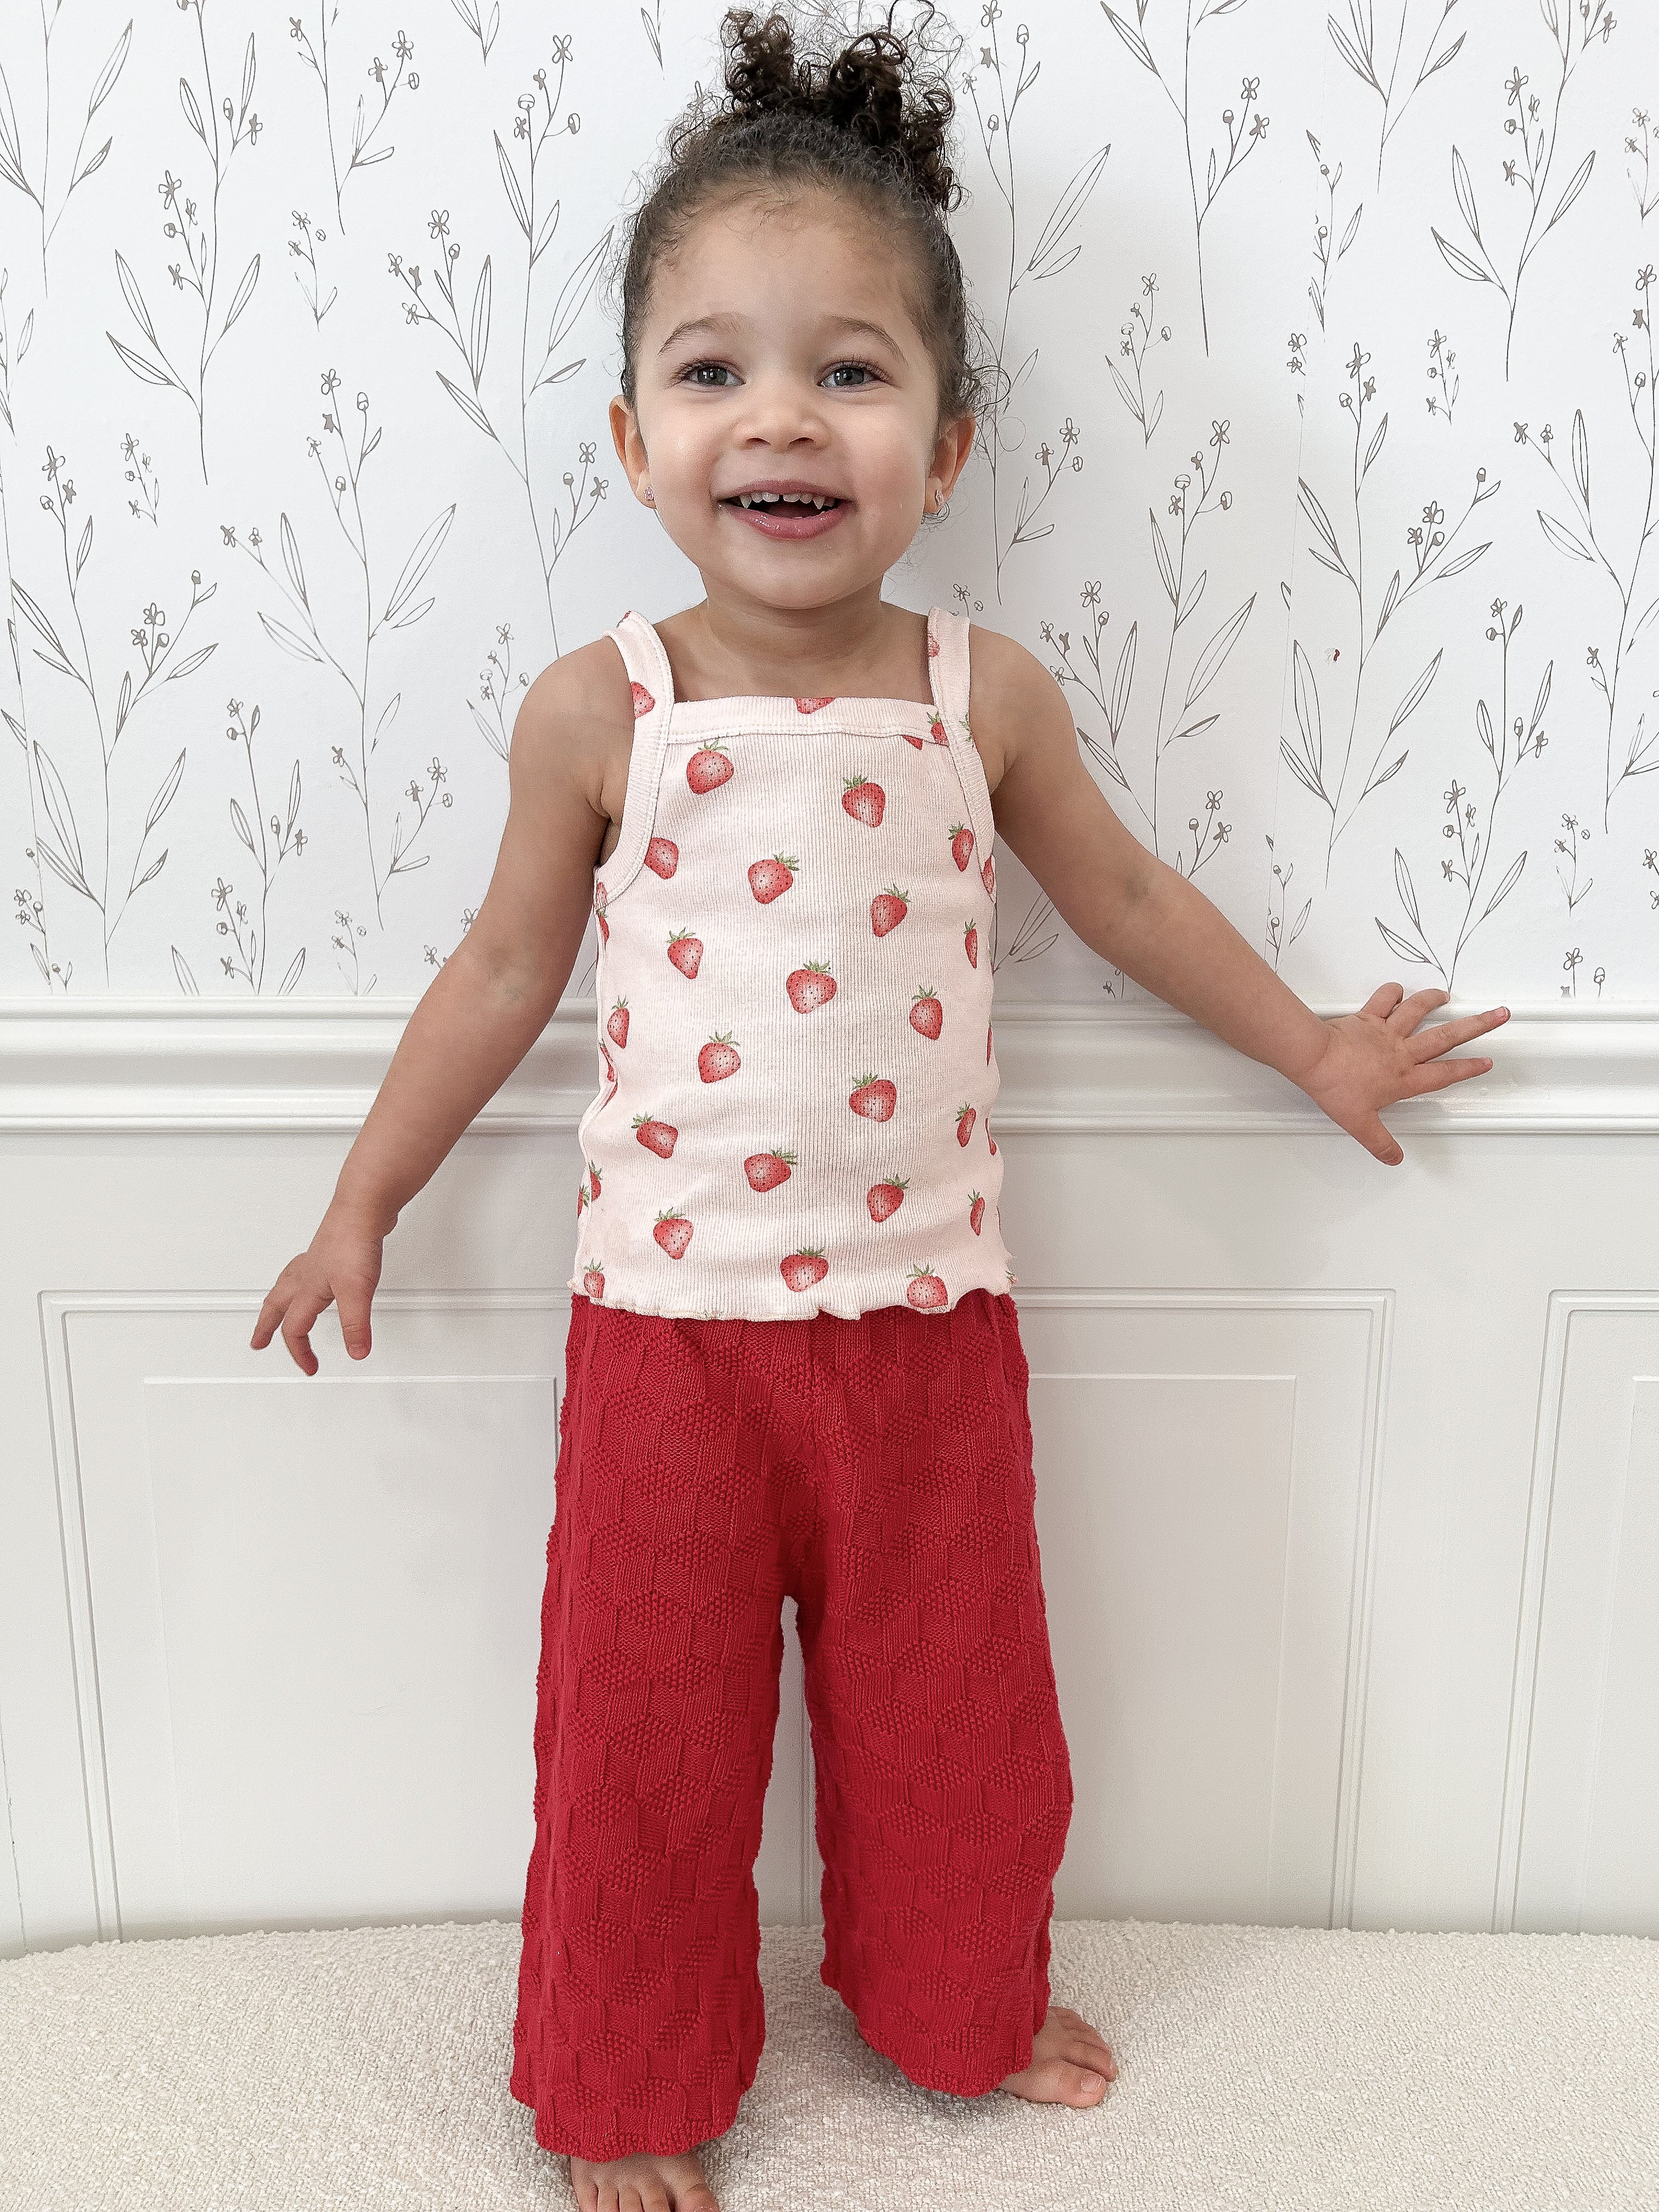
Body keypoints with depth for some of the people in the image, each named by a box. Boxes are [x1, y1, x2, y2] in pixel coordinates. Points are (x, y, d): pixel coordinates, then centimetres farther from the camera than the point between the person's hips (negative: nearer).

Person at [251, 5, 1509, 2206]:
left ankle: (955, 1995, 50)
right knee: (645, 1722, 13)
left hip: (930, 1310, 2)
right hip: (672, 1319, -1)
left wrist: (1314, 1046, 21)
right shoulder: (598, 712, -9)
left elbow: (1124, 895, 11)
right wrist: (362, 1209, 9)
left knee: (948, 1696, 20)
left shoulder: (989, 698, -5)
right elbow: (507, 970, 3)